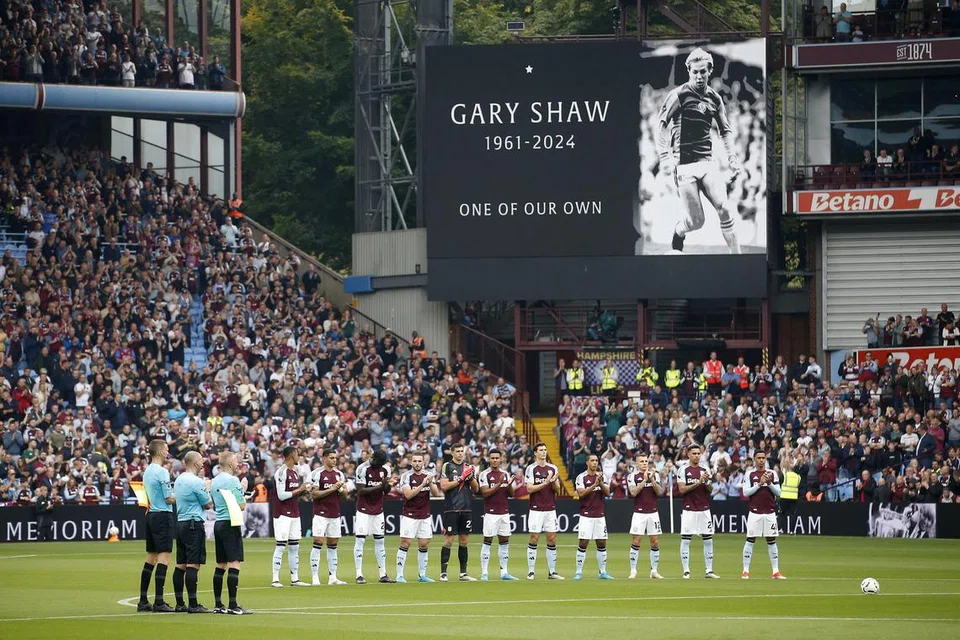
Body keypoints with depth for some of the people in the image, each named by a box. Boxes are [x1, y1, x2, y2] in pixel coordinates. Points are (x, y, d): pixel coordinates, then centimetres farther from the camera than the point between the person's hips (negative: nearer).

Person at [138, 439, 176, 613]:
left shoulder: (147, 471, 13)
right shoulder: (162, 472, -14)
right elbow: (169, 499, -14)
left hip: (151, 515, 9)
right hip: (163, 516, -9)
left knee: (150, 559, 11)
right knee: (163, 558, -7)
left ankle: (143, 601, 12)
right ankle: (159, 602, -10)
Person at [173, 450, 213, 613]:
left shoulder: (179, 480, 13)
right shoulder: (196, 482, -13)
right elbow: (208, 505, -7)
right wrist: (208, 489, 10)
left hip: (180, 524, 9)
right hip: (194, 524, -9)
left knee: (180, 565, 9)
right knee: (193, 565, -10)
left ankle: (179, 604, 10)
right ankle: (193, 604, -14)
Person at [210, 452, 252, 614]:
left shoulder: (214, 481, 14)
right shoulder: (232, 481, -11)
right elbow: (241, 506, -11)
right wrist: (243, 489, 4)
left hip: (218, 523, 9)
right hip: (230, 525, -9)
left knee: (220, 566, 11)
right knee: (234, 564, -9)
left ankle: (218, 604, 12)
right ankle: (232, 605, -15)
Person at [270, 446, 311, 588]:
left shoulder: (296, 471, 14)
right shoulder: (281, 472, -14)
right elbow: (281, 495, -19)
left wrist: (304, 490, 3)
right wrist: (299, 490, -13)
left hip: (295, 514, 9)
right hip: (283, 514, -9)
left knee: (294, 547, 10)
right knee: (281, 546, -9)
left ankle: (295, 579, 14)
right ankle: (275, 579, -7)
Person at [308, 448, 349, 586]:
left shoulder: (339, 474, 12)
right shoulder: (317, 473, -6)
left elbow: (346, 493, 13)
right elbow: (314, 494, -11)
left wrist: (341, 489, -10)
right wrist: (332, 489, -17)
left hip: (335, 514, 6)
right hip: (321, 514, -6)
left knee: (333, 545, 8)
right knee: (318, 543, -10)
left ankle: (332, 577, 11)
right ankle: (315, 578, -10)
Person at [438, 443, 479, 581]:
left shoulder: (467, 467, 13)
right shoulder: (447, 466, -1)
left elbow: (476, 489, 13)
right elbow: (444, 486, -11)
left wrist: (471, 478, -6)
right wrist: (461, 478, -15)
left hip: (466, 509, 5)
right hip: (451, 509, -5)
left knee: (464, 540, 7)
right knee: (448, 540, -6)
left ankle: (463, 573, 12)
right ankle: (443, 573, -3)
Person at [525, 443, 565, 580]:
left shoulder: (553, 469, 10)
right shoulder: (531, 469, -2)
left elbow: (557, 490, 9)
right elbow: (529, 489, -10)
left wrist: (554, 482, -12)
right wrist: (545, 483, -18)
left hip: (551, 509, 4)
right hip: (536, 509, -4)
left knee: (552, 540, 4)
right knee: (534, 539, -4)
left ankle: (552, 572, 9)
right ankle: (531, 572, 0)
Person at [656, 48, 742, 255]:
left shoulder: (714, 99, 12)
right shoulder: (679, 95, -5)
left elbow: (725, 131, 23)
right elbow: (661, 125, -8)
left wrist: (732, 157, 10)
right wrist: (665, 157, -17)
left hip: (707, 163, 4)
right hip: (684, 165, -4)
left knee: (725, 210, -11)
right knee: (695, 221, -5)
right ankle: (678, 233, 29)